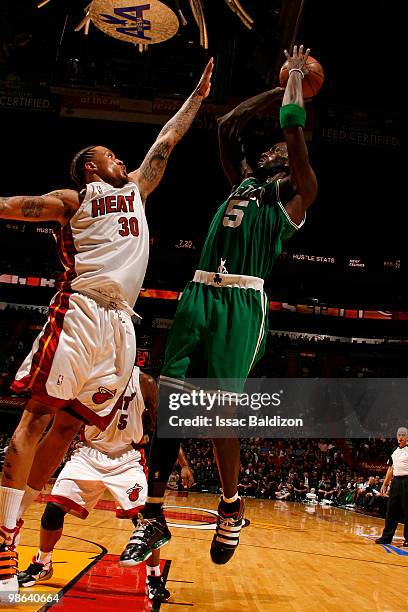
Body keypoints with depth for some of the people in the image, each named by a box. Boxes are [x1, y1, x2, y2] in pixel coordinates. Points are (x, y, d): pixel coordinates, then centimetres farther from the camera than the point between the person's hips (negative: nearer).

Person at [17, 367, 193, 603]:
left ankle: (154, 578, 7)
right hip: (90, 453, 1)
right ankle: (42, 565, 20)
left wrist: (183, 464, -4)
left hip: (127, 457, -1)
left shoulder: (143, 381, -9)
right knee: (55, 506, -8)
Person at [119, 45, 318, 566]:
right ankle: (153, 517, 10)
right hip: (199, 294, 6)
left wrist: (296, 80, 17)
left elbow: (293, 129, 0)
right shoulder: (243, 182, 26)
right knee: (169, 402, 0)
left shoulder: (295, 196, 10)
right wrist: (280, 85, 30)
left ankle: (231, 507, 17)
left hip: (242, 303, -5)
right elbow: (228, 126, 25)